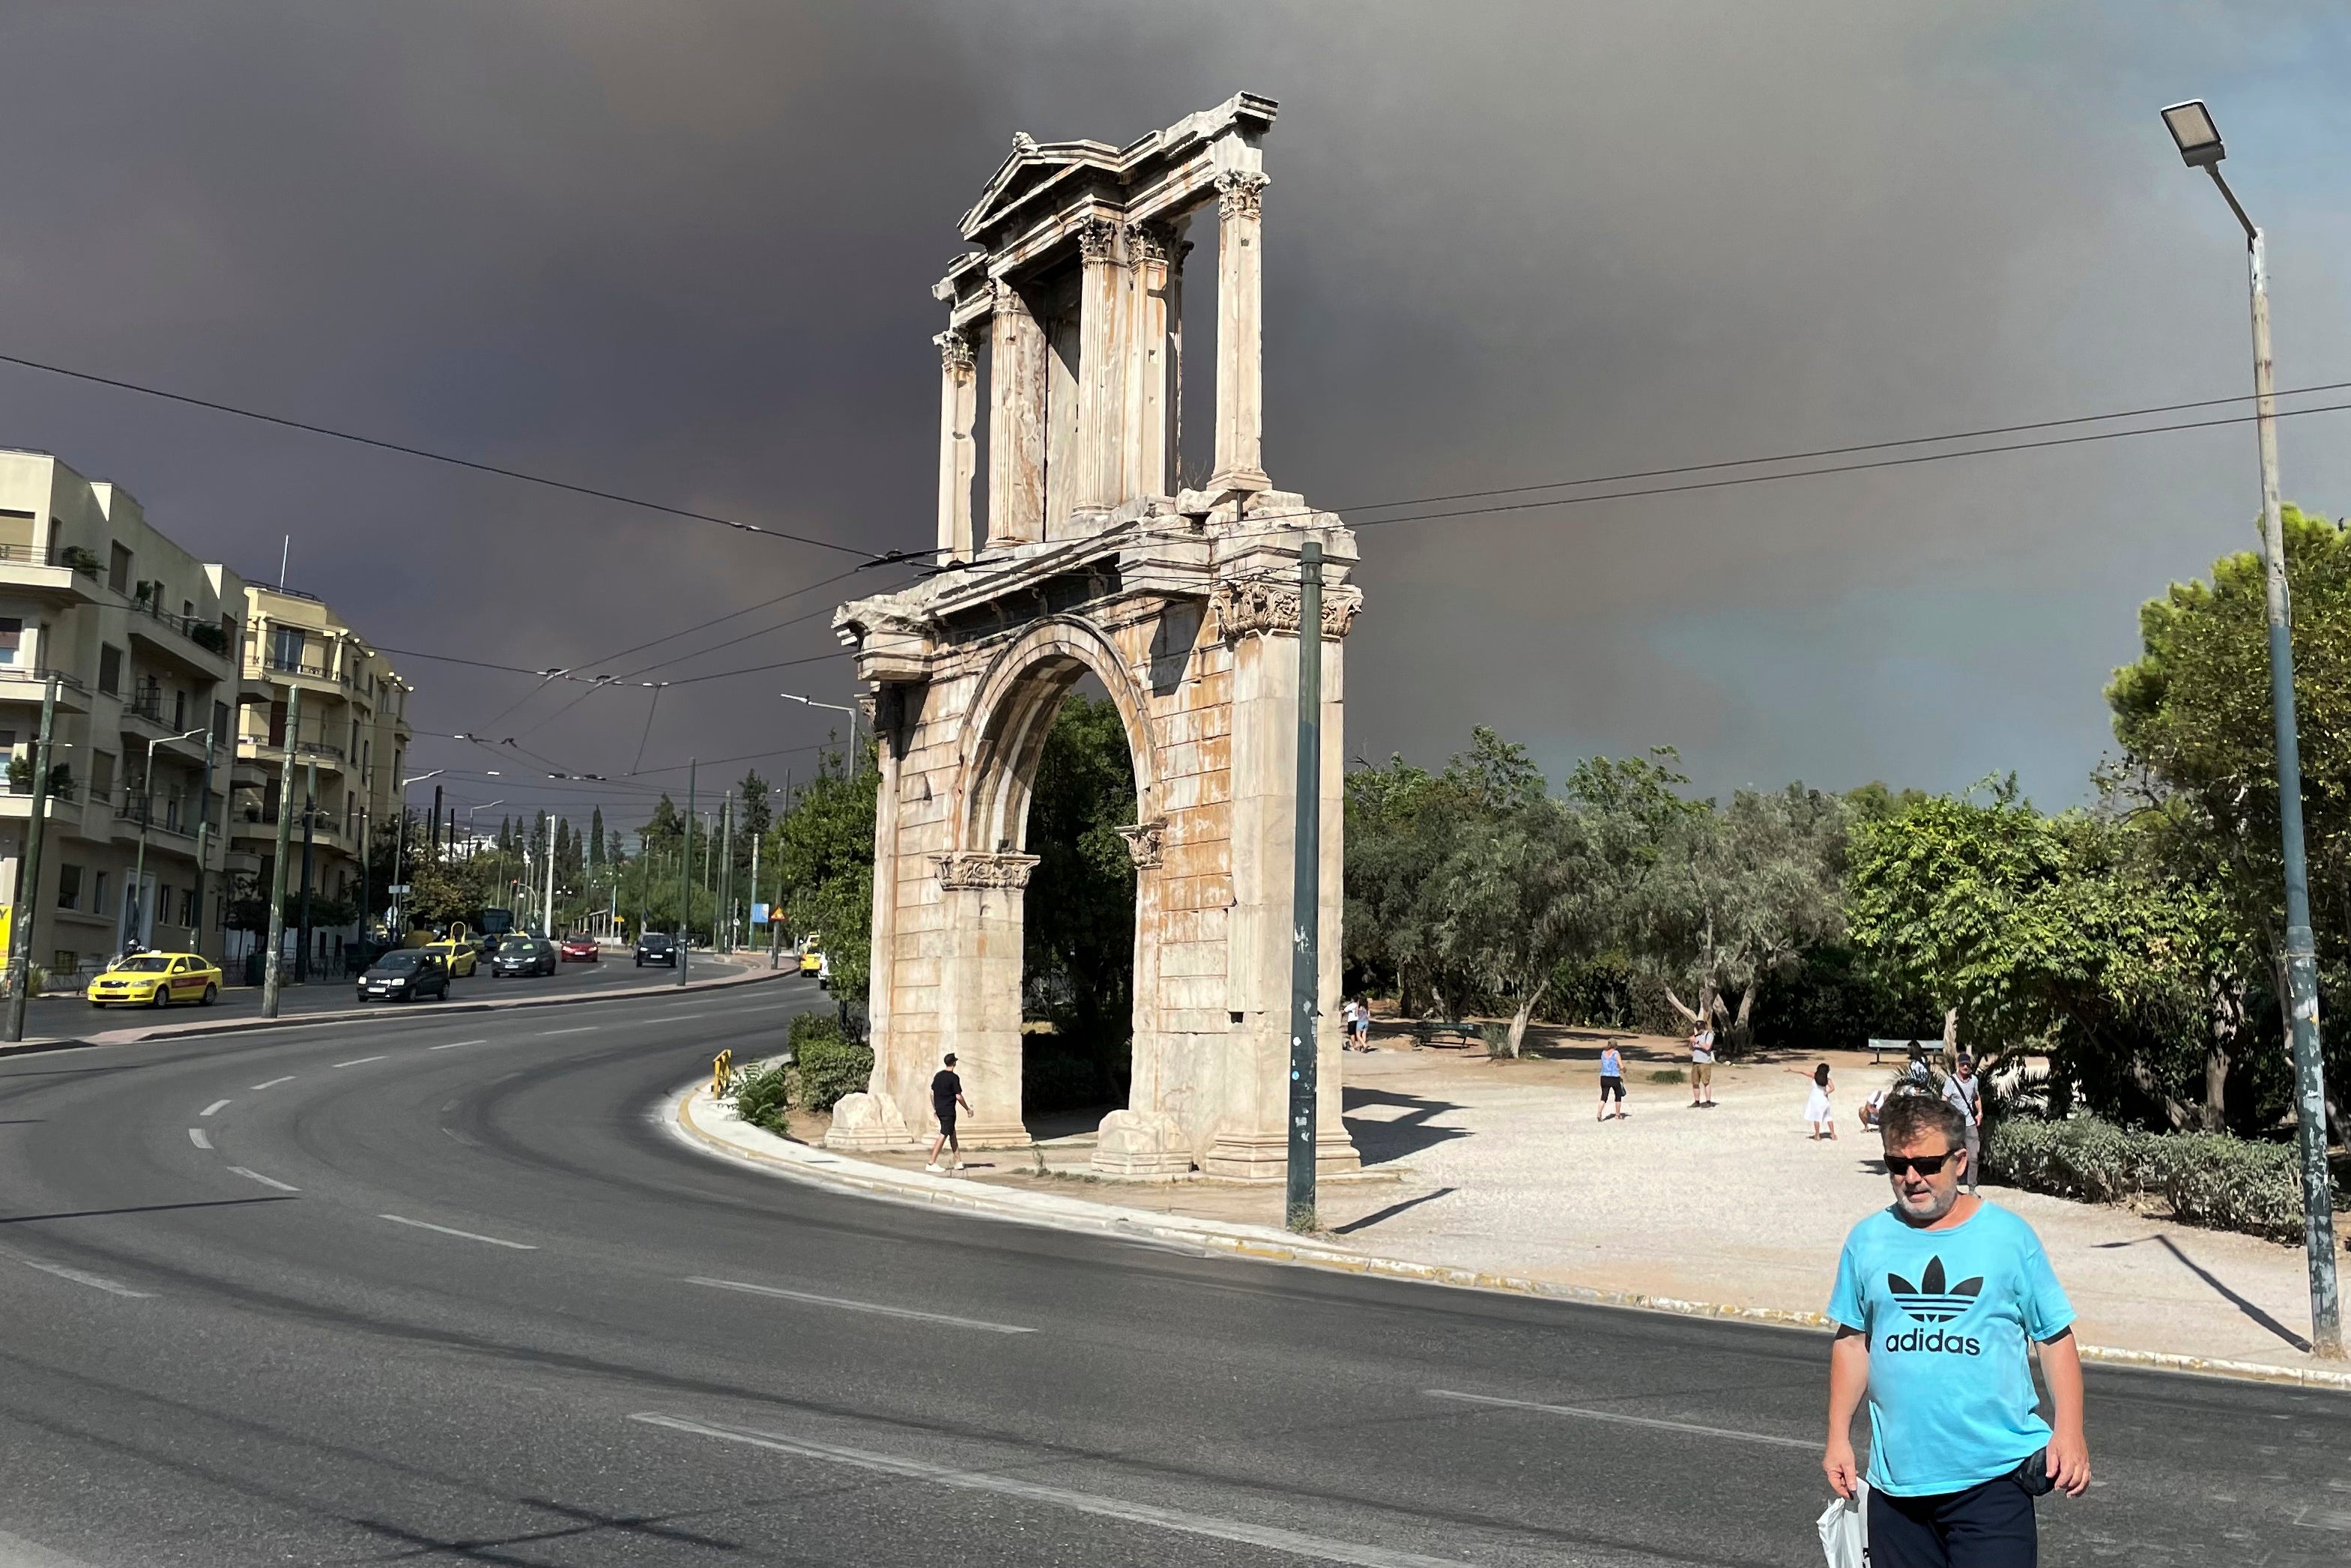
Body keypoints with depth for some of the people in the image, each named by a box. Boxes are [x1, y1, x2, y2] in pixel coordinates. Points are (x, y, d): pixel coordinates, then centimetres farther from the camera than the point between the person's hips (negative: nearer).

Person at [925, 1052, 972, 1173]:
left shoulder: (938, 1075, 7)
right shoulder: (954, 1078, -14)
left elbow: (932, 1093, 12)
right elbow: (958, 1096, -14)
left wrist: (934, 1108, 21)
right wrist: (967, 1109, -2)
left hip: (939, 1110, 8)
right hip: (949, 1111, -8)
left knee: (952, 1133, 16)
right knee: (943, 1135, -6)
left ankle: (958, 1161, 20)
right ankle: (931, 1163, -10)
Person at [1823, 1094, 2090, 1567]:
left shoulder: (2008, 1235, -3)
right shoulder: (1867, 1240, 4)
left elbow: (2056, 1336, 2)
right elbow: (1852, 1339, 11)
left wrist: (2070, 1432, -7)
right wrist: (1838, 1437, 9)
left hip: (1993, 1476, -3)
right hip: (1895, 1476, 3)